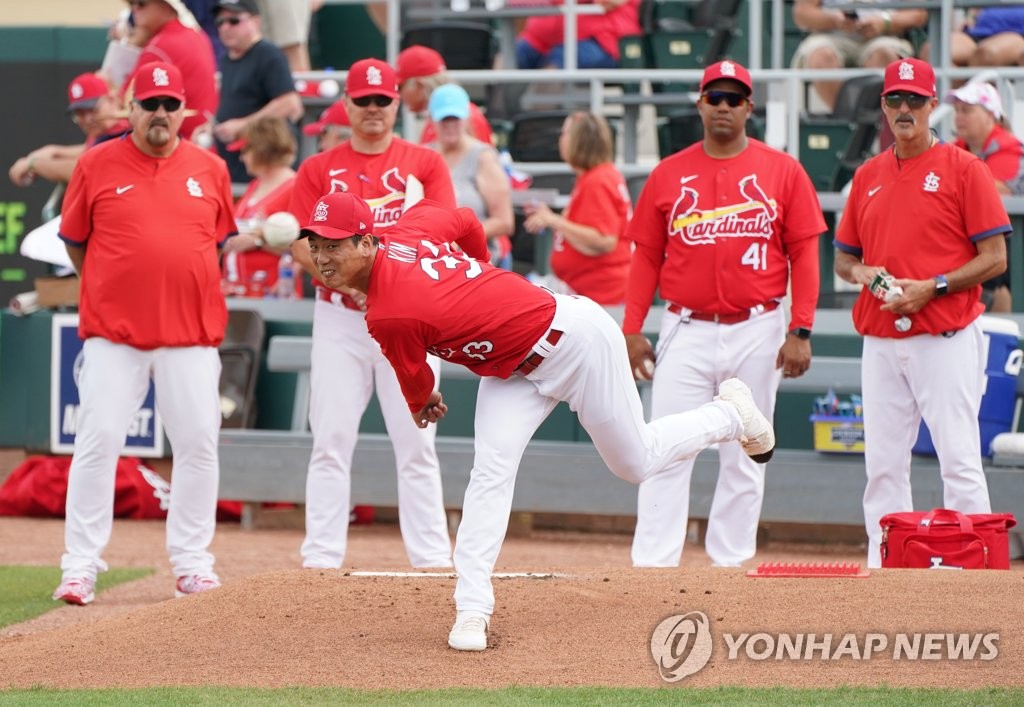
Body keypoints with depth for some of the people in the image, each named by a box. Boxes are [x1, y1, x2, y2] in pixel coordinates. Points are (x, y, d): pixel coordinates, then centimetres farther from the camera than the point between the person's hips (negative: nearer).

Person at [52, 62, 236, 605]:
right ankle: (79, 566, -1)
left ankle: (191, 563, 13)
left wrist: (187, 294, 11)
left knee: (198, 444, 2)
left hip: (191, 336, 2)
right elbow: (74, 242, 8)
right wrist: (109, 291, 8)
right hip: (113, 335, -2)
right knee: (97, 443, -6)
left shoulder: (210, 169, 6)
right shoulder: (97, 165, 0)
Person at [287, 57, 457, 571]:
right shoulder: (319, 168, 8)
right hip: (339, 318, 1)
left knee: (416, 443, -2)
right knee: (331, 441, -1)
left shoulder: (425, 164, 7)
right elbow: (300, 242, 1)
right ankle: (321, 558, 2)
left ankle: (432, 559, 2)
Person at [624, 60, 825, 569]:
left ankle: (729, 568, 12)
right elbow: (646, 257, 8)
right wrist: (631, 330, -1)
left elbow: (804, 254, 1)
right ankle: (651, 570, -7)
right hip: (687, 332, 0)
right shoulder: (669, 174, 6)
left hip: (757, 334, 0)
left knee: (745, 459, 5)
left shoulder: (782, 172, 3)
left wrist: (800, 331, -7)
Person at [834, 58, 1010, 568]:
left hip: (946, 339, -5)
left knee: (959, 459, -9)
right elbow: (843, 257, 21)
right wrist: (862, 272, -2)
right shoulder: (868, 176, 15)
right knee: (883, 463, 5)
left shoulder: (963, 168, -1)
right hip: (880, 342, 5)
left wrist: (932, 287, -15)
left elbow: (995, 258, -5)